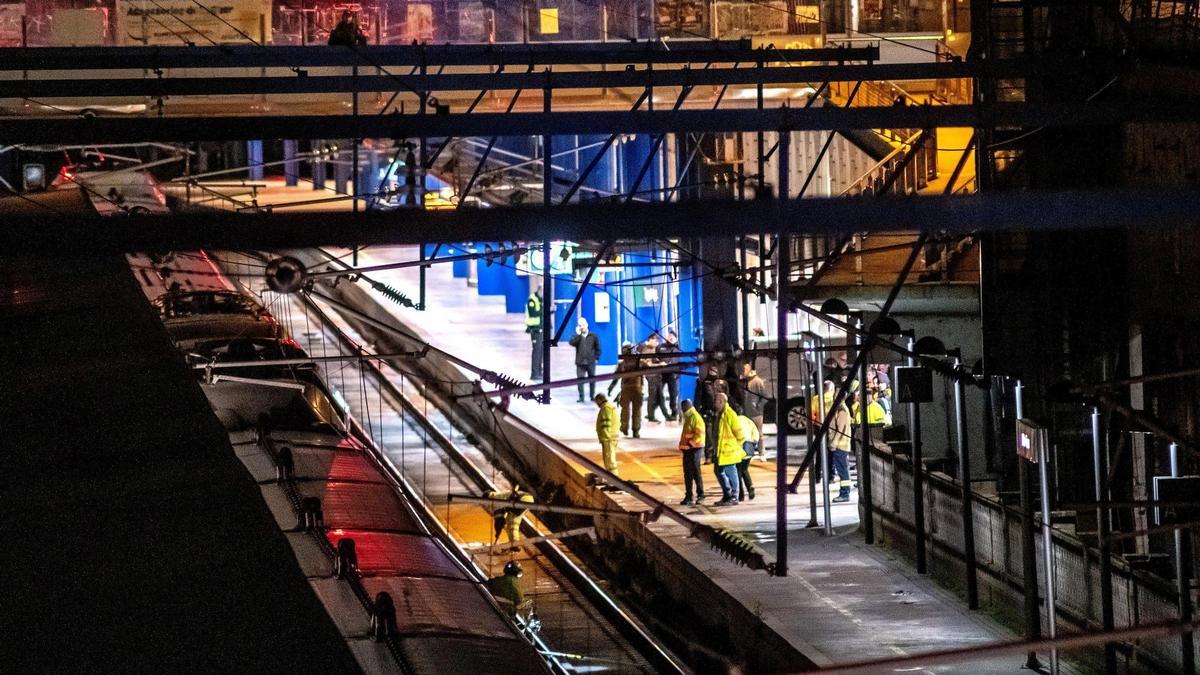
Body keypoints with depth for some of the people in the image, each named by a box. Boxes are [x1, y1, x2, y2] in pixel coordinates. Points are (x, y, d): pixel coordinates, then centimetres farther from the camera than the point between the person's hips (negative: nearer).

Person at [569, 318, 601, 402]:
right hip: (580, 363, -1)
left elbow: (597, 348, 12)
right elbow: (572, 343, -17)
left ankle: (592, 396, 23)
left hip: (591, 363, 1)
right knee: (580, 380, -7)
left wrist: (596, 358, 6)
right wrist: (578, 334, -18)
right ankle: (581, 397, 1)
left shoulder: (593, 336, 4)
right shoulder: (577, 337, 3)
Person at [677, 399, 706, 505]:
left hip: (694, 449, -10)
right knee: (687, 473, 9)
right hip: (687, 449, 10)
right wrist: (682, 445, 16)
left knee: (695, 473, -5)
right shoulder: (688, 418, 18)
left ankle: (700, 495, 3)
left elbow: (700, 434, -21)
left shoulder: (696, 418, -12)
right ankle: (688, 497, 12)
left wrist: (690, 443, -22)